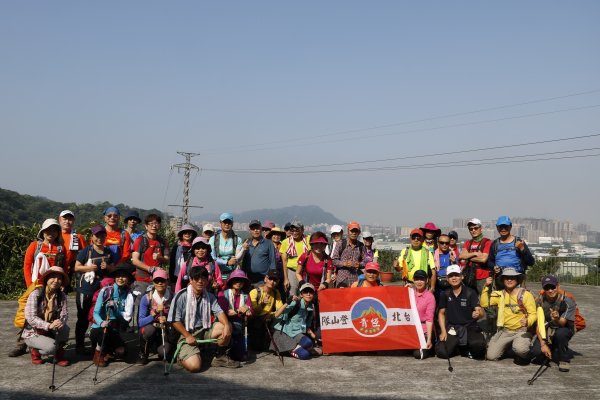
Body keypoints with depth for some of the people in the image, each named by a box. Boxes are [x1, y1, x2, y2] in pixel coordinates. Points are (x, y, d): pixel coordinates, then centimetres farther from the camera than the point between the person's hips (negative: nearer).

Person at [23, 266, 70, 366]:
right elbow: (30, 317, -24)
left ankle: (59, 355, -4)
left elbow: (65, 314, -13)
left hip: (50, 332, 4)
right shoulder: (36, 294, -17)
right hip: (32, 333, -4)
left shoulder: (62, 296, -4)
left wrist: (61, 321, -38)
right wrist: (48, 325, -38)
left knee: (64, 328, -27)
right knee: (52, 346, -31)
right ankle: (35, 351, 3)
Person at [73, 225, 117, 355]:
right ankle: (79, 345, 14)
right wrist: (89, 267, -21)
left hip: (102, 290, 4)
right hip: (85, 290, -4)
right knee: (83, 318, 5)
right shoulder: (86, 251, -4)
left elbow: (114, 269, 13)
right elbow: (77, 267, -4)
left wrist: (107, 267, -8)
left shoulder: (109, 253, 9)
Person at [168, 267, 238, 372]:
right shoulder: (182, 296, -10)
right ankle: (182, 355, 11)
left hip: (205, 331, 5)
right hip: (187, 333, -5)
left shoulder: (210, 297, 6)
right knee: (194, 366, -25)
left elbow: (219, 312, -6)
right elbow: (175, 320, -10)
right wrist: (188, 336, -17)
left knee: (226, 327, -19)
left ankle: (220, 357, 2)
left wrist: (227, 325, -27)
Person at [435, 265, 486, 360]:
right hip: (451, 329, 2)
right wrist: (443, 331, 0)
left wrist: (478, 313, -39)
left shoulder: (470, 293, -5)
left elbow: (480, 312, -14)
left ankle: (467, 350, 4)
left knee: (479, 344, -33)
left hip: (470, 328, -2)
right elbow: (441, 313, 12)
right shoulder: (445, 294, 4)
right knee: (442, 352, -19)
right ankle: (457, 347, 15)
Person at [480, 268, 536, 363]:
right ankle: (507, 346, 22)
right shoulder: (500, 295, 5)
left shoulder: (526, 295, -5)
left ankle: (523, 355, 4)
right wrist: (486, 287, -9)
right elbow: (484, 304, -3)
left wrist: (528, 322, -31)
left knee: (520, 350, -35)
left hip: (521, 331, -4)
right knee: (491, 356, -10)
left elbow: (533, 314, -9)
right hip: (504, 331, 4)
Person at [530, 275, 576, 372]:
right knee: (536, 351, -23)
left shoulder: (567, 301, -18)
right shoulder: (540, 301, -9)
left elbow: (562, 324, -26)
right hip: (547, 331, 3)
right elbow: (539, 324, -9)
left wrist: (557, 319, -51)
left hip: (564, 329, -3)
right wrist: (543, 344, -19)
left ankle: (564, 359, -11)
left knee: (560, 333, -39)